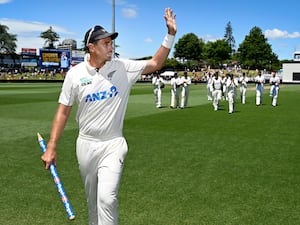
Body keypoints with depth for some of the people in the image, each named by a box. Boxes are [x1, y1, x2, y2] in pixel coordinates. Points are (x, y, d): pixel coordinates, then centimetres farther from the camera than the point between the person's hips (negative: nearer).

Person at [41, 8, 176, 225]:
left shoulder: (123, 67, -5)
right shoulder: (75, 73, -6)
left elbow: (155, 64, -2)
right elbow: (63, 111, -2)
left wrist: (170, 34, -12)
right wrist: (51, 147, -4)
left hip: (113, 145, -1)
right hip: (86, 145, 2)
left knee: (107, 198, -14)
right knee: (92, 199, 17)